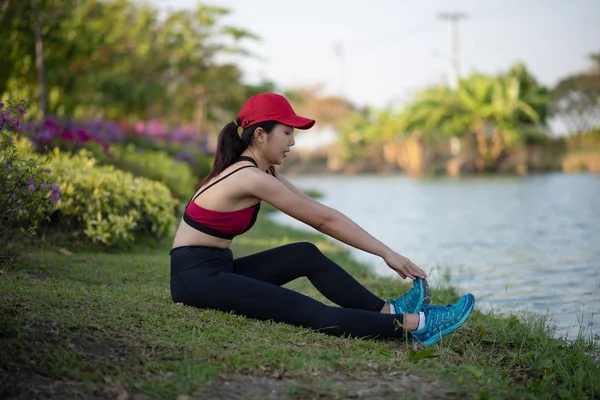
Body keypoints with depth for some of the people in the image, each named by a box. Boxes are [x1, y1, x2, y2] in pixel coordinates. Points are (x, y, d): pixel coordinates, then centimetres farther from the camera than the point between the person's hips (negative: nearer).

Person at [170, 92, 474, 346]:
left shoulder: (261, 172, 10)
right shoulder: (252, 178, -18)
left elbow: (320, 214, 9)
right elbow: (323, 220, -16)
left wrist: (384, 251, 5)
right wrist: (387, 253, -11)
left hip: (218, 269, 9)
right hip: (196, 278, -9)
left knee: (306, 255, 1)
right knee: (309, 314, -18)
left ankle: (386, 311, 2)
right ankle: (414, 324, -23)